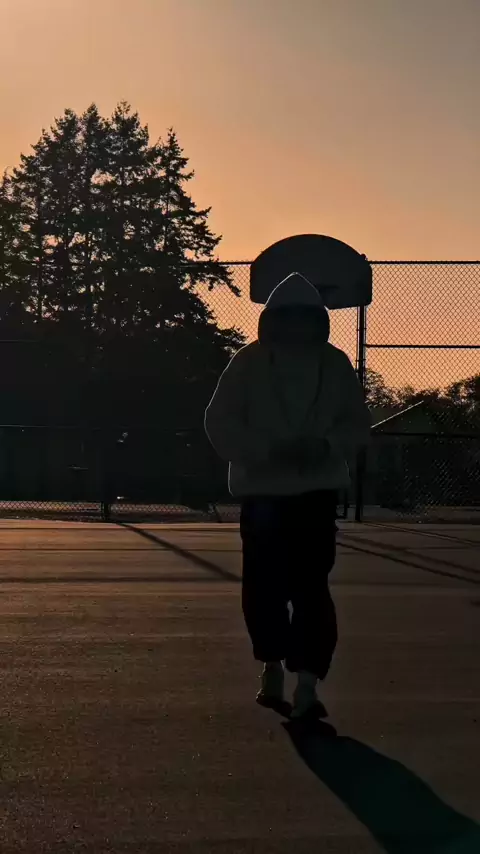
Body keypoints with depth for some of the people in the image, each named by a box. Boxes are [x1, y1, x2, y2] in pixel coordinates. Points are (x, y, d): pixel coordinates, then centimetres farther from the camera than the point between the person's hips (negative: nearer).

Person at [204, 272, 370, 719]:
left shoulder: (336, 364, 3)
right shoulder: (249, 362, -3)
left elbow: (357, 426, 7)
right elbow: (220, 424, -5)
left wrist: (326, 446, -14)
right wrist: (268, 450, -19)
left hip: (318, 492, 0)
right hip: (262, 492, 0)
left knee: (311, 586, -8)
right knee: (263, 586, 4)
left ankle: (307, 683, -6)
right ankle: (273, 665, 30)